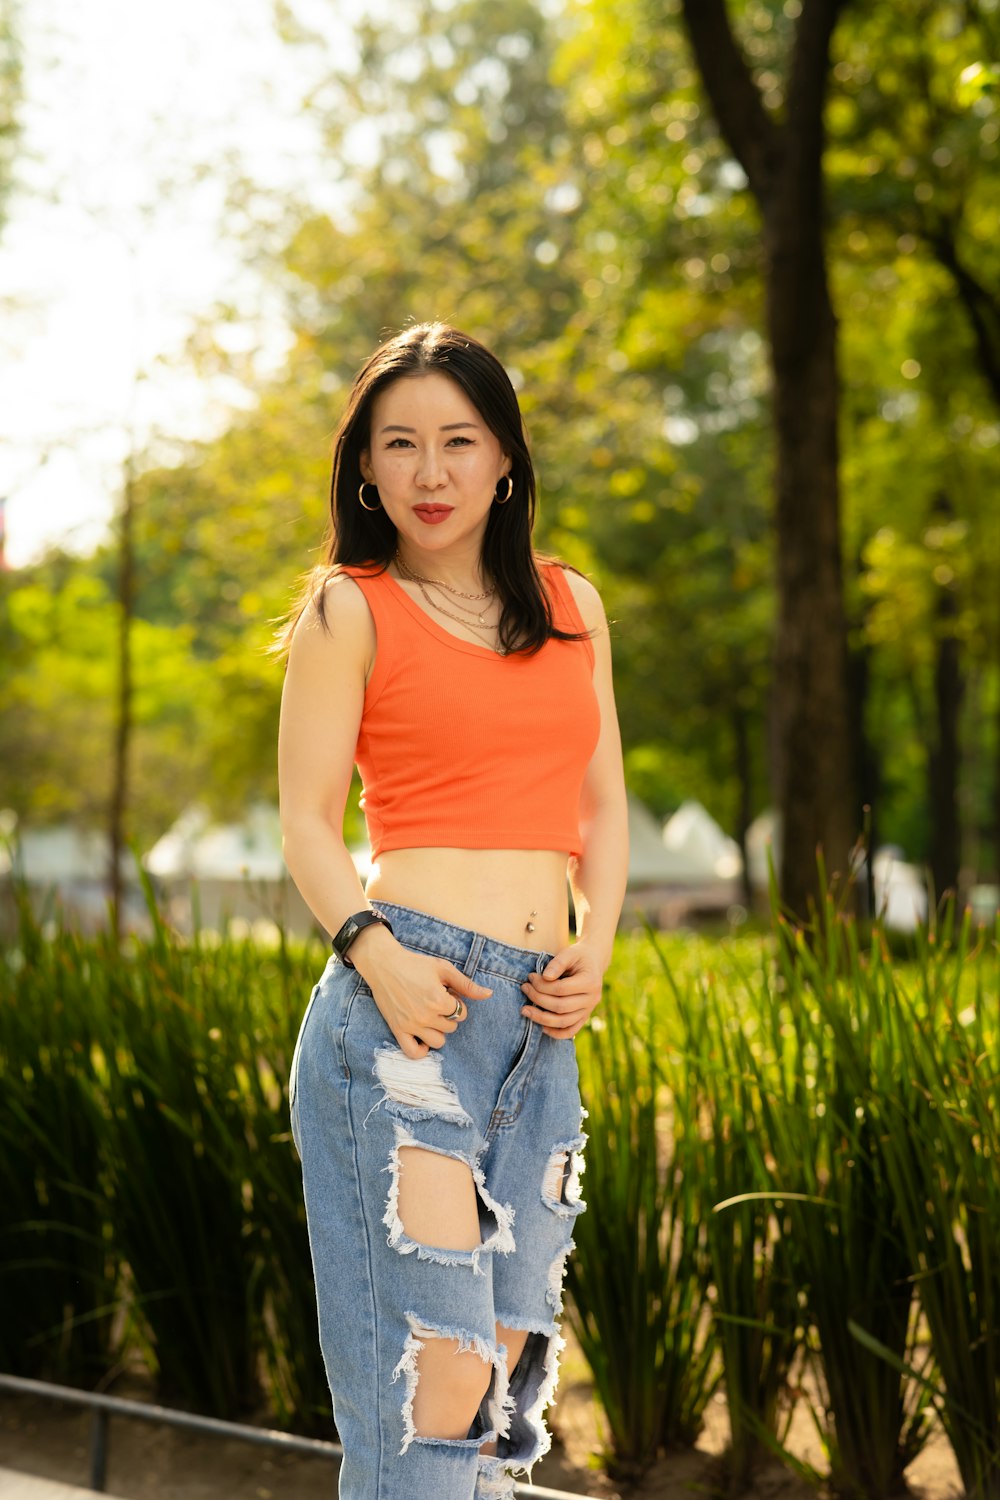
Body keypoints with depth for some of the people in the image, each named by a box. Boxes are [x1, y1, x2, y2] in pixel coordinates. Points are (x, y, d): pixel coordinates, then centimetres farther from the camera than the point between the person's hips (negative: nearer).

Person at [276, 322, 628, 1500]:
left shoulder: (572, 606, 17)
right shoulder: (351, 609, 3)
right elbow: (306, 825, 1)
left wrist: (594, 950, 3)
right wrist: (375, 952, -17)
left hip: (539, 1017, 5)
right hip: (405, 999, -5)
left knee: (508, 1360, 8)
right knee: (436, 1371, -10)